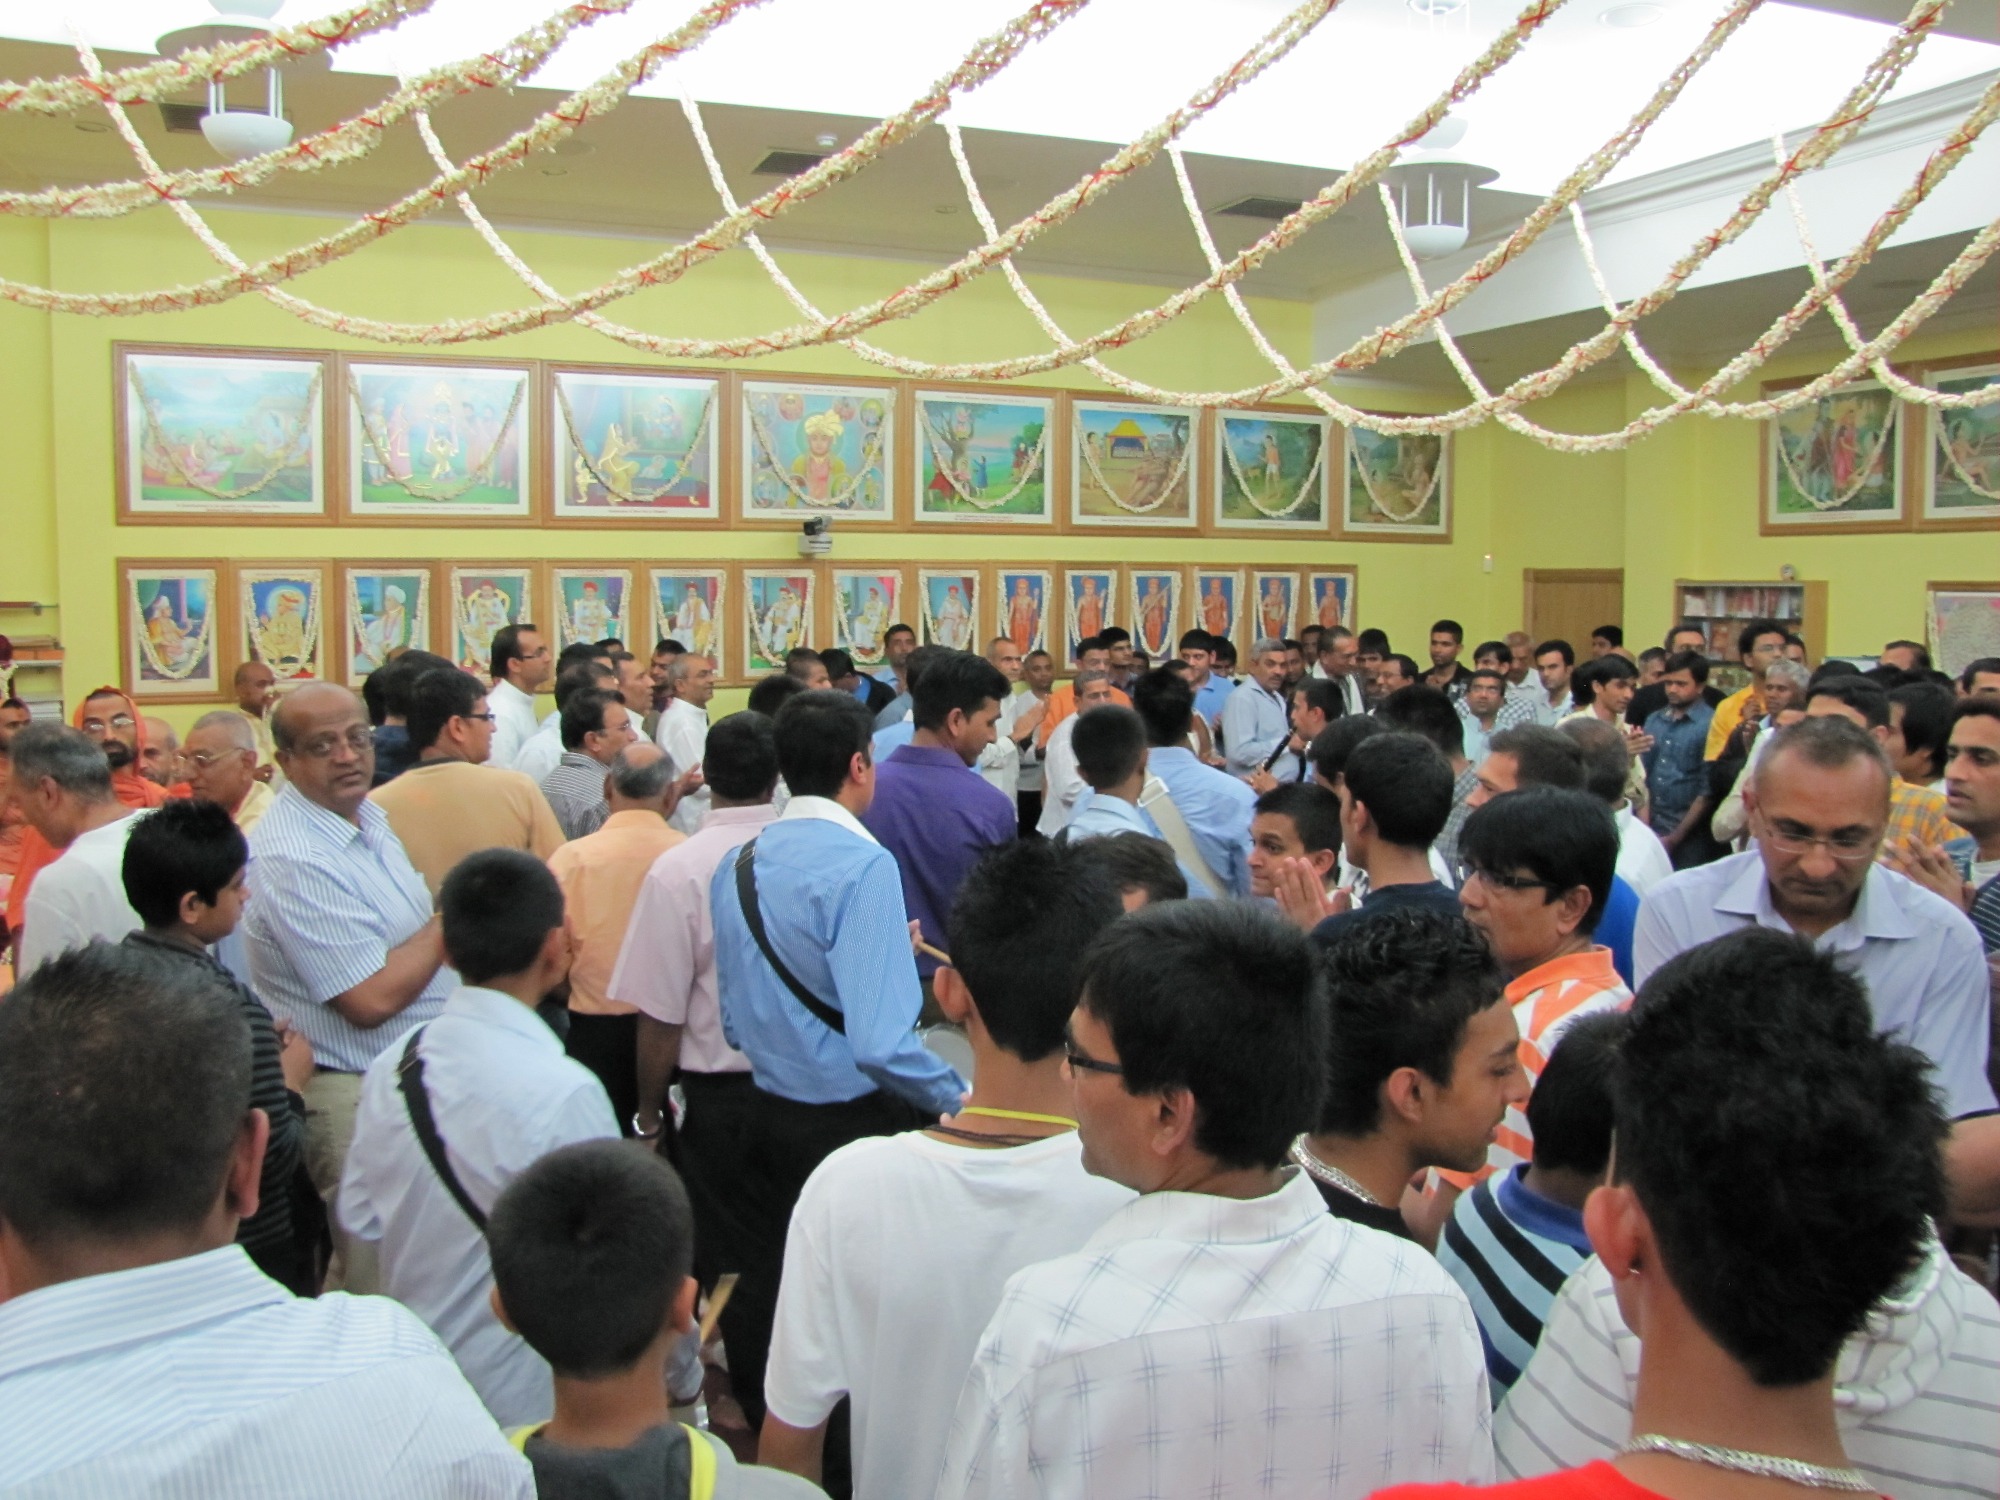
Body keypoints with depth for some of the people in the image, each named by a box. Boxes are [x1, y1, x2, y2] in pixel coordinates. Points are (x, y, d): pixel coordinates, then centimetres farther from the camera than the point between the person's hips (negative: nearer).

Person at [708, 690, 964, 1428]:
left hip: (766, 1112, 7)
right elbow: (881, 1043, -27)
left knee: (763, 1298, 18)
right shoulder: (862, 865, -19)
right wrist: (957, 1100, -11)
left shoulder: (735, 866, 3)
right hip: (853, 1119, -7)